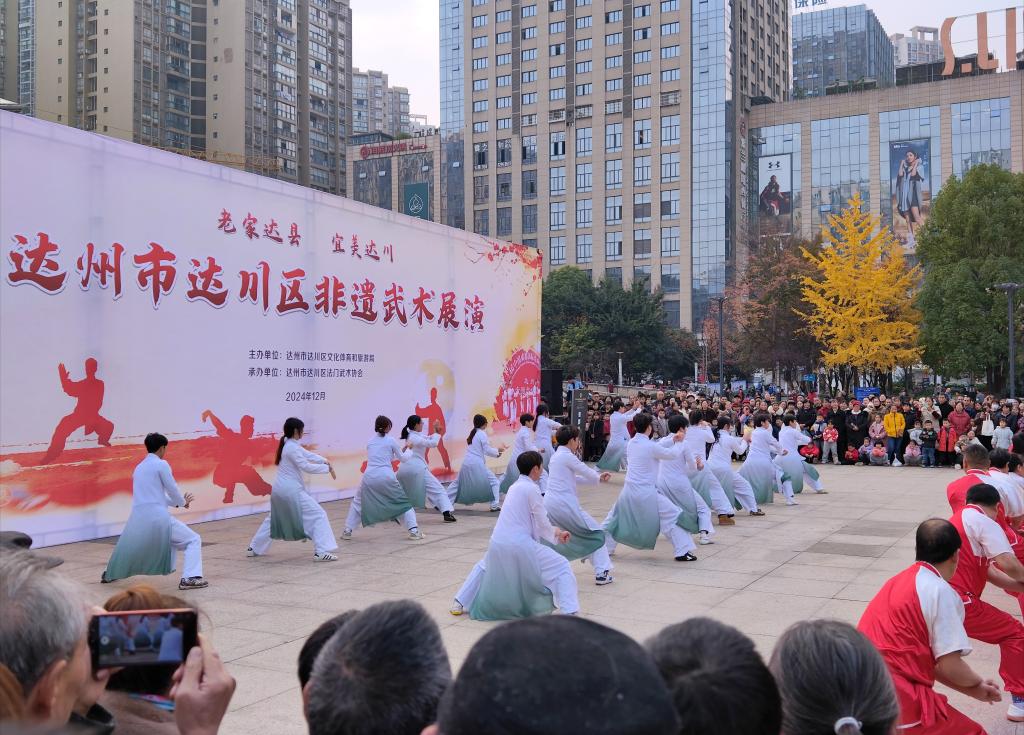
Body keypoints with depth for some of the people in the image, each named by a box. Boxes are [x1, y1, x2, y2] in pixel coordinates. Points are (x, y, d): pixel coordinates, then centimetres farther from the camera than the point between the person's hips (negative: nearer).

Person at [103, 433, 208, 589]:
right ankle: (189, 578, -15)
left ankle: (109, 574, 51)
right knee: (193, 540, 1)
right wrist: (182, 502, 20)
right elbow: (172, 490, -1)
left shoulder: (139, 467, 20)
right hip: (157, 517, -7)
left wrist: (178, 502, 27)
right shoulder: (161, 464, -4)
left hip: (137, 518, 7)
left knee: (128, 546, 35)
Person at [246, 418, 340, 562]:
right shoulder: (292, 448, -16)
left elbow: (307, 454, 13)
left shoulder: (288, 445, 13)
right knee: (318, 515, -10)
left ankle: (254, 548, 36)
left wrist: (325, 461, 1)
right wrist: (327, 468, -12)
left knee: (273, 519, 30)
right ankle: (322, 552, -17)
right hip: (291, 490, -10)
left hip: (279, 489, 10)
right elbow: (306, 466, -19)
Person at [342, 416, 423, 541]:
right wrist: (409, 451, 32)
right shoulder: (391, 440, 3)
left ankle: (347, 531, 18)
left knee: (358, 502, 22)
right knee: (403, 503, 12)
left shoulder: (370, 441, 14)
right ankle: (414, 531, 5)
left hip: (369, 477, 3)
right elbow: (402, 458, 13)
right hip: (386, 477, -3)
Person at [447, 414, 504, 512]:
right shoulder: (482, 434, -6)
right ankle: (495, 505, -4)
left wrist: (495, 452, 20)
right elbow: (487, 450, -8)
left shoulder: (473, 433, 17)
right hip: (477, 464, -7)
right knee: (494, 482, 3)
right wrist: (498, 450, 9)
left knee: (457, 484, 19)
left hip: (466, 463, 8)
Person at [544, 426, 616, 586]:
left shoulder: (555, 457, 17)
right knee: (596, 534, 5)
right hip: (565, 505, -8)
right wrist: (598, 477, 20)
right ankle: (602, 573, 2)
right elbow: (589, 474, -3)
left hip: (548, 504, 8)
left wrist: (598, 478, 20)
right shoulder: (567, 456, -9)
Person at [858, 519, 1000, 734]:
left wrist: (972, 690, 21)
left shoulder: (898, 582, 17)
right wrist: (977, 684, 12)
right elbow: (949, 666, -9)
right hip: (895, 699, -8)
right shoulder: (941, 591, -7)